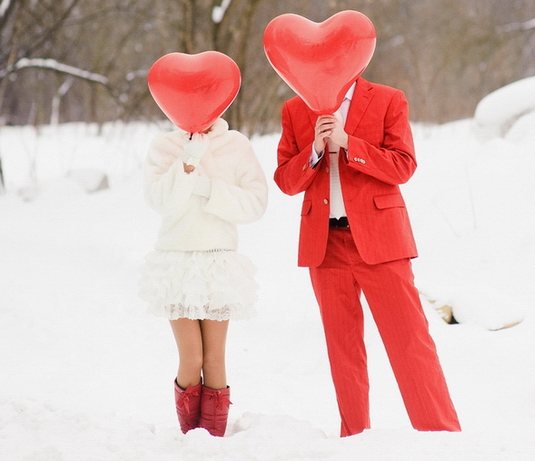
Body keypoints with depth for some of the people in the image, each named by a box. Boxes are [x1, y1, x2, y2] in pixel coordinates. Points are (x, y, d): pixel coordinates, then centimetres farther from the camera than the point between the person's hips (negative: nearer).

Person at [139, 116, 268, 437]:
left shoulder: (237, 145, 0)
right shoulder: (165, 146, 1)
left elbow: (256, 202, -6)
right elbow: (160, 200, -11)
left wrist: (210, 189, -14)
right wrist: (188, 162, -20)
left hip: (220, 263, 0)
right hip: (177, 262, 0)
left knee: (214, 360, 1)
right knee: (191, 360, -3)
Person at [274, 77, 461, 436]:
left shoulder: (389, 101, 2)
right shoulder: (295, 110, 9)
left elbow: (403, 166, -7)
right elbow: (285, 180, 5)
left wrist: (346, 142, -15)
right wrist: (315, 149, -13)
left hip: (379, 237, -3)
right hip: (324, 242, 3)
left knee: (409, 337, -6)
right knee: (342, 344, 8)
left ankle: (442, 432, 0)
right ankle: (355, 434, 17)